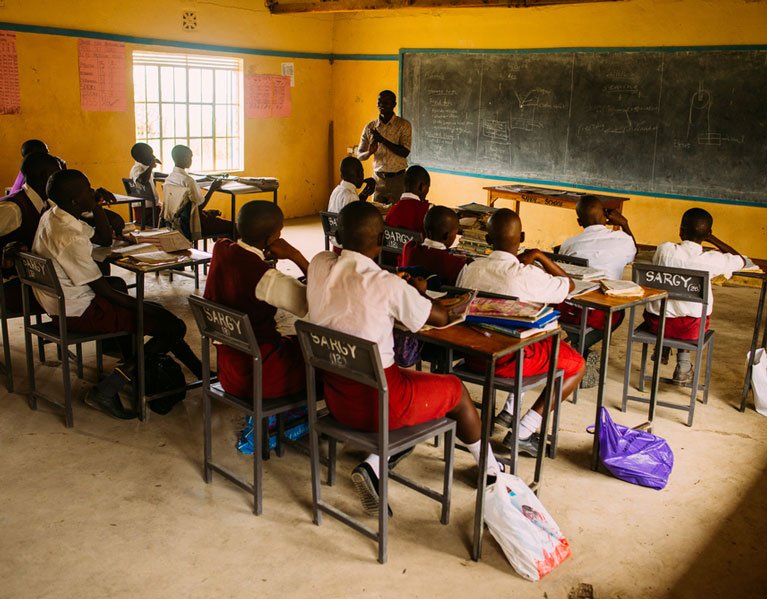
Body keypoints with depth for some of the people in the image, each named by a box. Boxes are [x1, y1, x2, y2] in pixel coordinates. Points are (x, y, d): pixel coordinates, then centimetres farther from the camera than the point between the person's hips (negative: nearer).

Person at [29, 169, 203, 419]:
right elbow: (103, 291, -20)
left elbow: (105, 239, 15)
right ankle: (106, 391, -5)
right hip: (78, 312, -11)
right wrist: (144, 307, -10)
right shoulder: (70, 237, -27)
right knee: (173, 327, -12)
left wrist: (97, 207, 2)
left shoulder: (53, 216, 3)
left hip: (59, 301, 11)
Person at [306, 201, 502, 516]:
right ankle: (490, 469, 40)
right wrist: (418, 291, 13)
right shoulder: (388, 286, -20)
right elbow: (442, 318, -5)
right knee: (456, 390, 19)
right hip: (375, 401, -6)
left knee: (410, 382, 30)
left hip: (333, 396, 6)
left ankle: (372, 466, 12)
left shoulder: (319, 266, -5)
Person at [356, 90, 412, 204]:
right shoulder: (370, 127, 5)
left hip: (397, 179, -3)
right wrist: (369, 152, -18)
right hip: (378, 179, 3)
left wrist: (383, 140, -21)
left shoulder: (404, 125, -4)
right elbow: (359, 155, 6)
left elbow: (405, 152, -14)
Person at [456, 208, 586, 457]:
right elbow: (569, 285, 0)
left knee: (549, 343, 32)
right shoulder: (527, 276, -17)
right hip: (508, 360, -7)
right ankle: (523, 432, 4)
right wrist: (539, 255, 5)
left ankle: (509, 410, 28)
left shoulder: (471, 268, -2)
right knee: (577, 364, 14)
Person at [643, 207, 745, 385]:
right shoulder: (713, 260, -11)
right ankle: (683, 364, 26)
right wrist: (713, 239, 14)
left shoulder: (664, 249, -10)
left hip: (656, 323, 1)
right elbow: (741, 260, 11)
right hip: (692, 329, -1)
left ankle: (663, 349, 37)